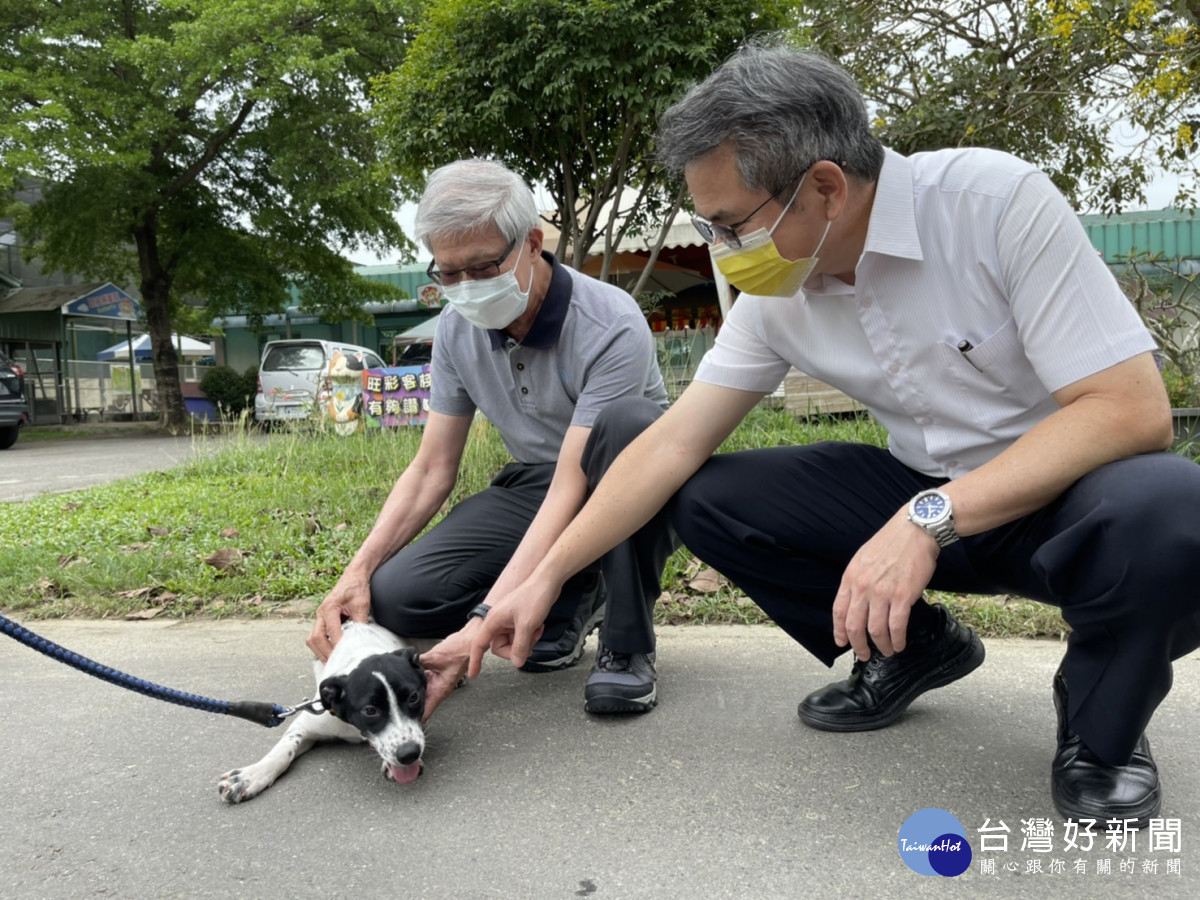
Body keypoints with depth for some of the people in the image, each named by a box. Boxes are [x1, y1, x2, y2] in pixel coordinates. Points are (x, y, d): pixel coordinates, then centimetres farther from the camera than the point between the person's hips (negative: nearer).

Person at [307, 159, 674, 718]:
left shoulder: (610, 327, -26)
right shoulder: (458, 327, -5)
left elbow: (572, 491, -32)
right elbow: (431, 471, -1)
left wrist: (484, 624, -40)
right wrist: (357, 570, -16)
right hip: (533, 489, 5)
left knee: (629, 421, -40)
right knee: (395, 598, -18)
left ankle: (627, 645, -19)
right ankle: (572, 599, 7)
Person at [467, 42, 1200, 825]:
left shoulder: (999, 202, -22)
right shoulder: (777, 294, -7)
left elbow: (1132, 408, -26)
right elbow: (672, 445, -6)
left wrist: (928, 521, -34)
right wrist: (544, 579, -7)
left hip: (1070, 491, -4)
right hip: (929, 502, 5)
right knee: (704, 500, -10)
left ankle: (1100, 725, -6)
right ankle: (912, 649, 9)